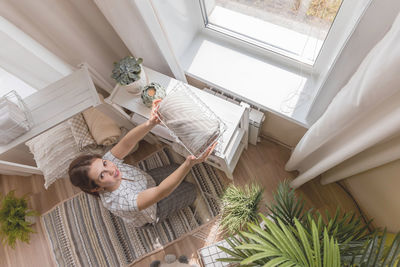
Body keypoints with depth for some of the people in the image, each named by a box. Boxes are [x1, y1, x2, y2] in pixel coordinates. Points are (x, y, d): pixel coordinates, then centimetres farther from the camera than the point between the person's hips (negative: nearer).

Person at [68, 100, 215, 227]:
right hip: (151, 211, -4)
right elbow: (161, 192, -53)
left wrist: (150, 123, -64)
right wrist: (189, 164, -66)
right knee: (191, 191, 5)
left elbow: (127, 143, -43)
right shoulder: (118, 202, -45)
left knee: (178, 169, 7)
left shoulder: (105, 161, -30)